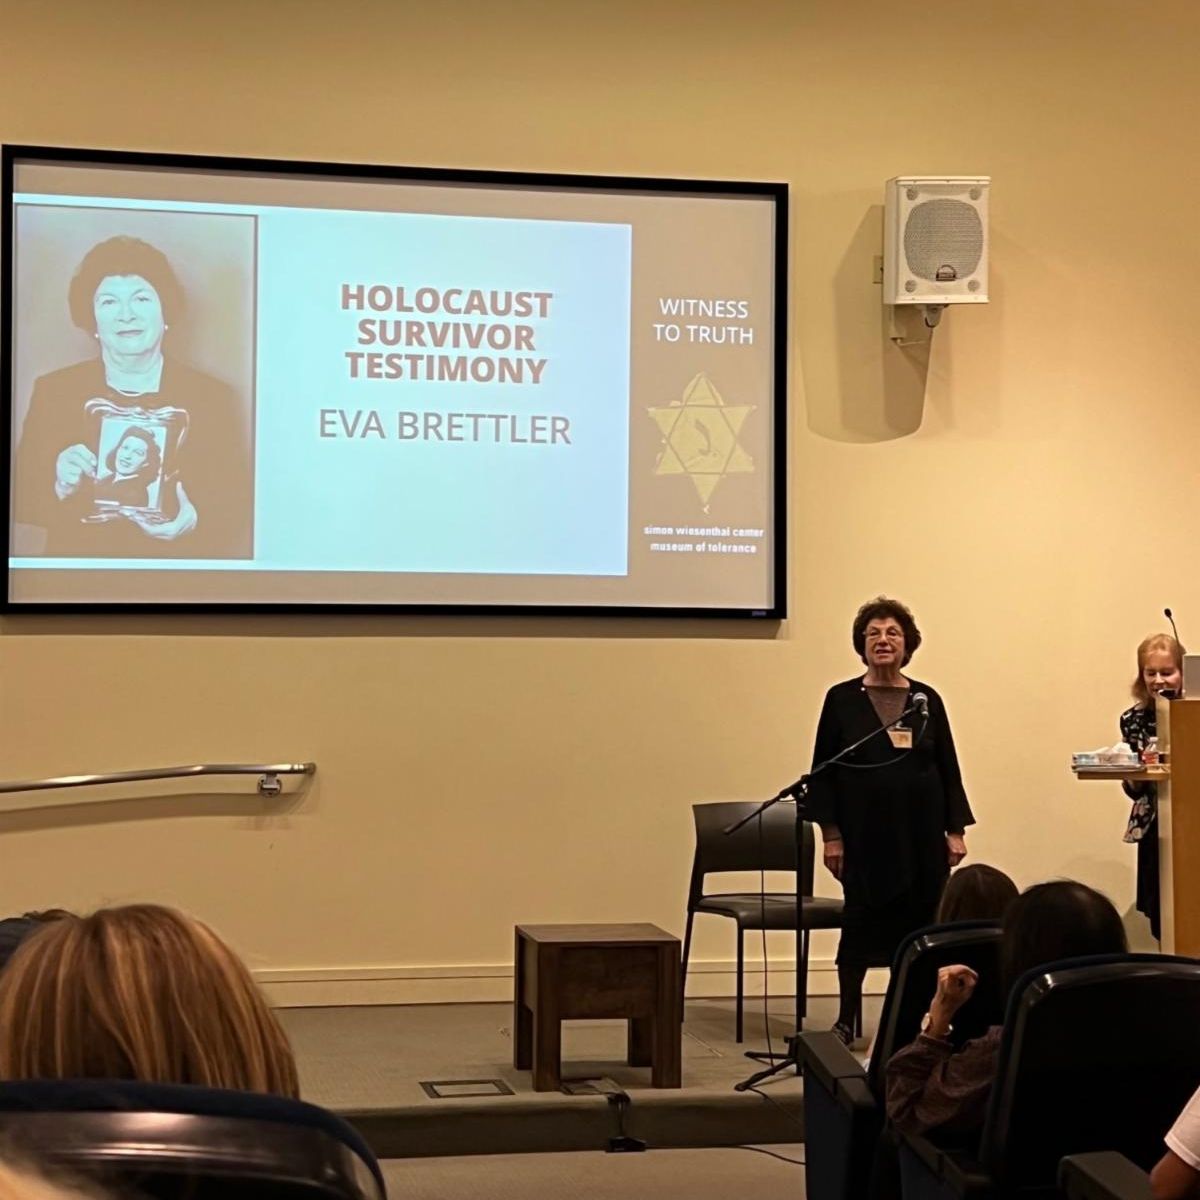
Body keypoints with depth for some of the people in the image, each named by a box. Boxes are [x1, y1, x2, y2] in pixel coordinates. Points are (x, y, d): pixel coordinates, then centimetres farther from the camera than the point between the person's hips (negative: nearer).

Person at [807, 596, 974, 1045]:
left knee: (920, 922, 1)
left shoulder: (927, 700, 6)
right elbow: (822, 772, 1)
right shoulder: (842, 699, 0)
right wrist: (830, 834, -5)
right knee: (861, 922, 1)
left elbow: (949, 770, 9)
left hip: (921, 835, 2)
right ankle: (846, 1020, 13)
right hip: (865, 835, -2)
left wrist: (956, 830, 3)